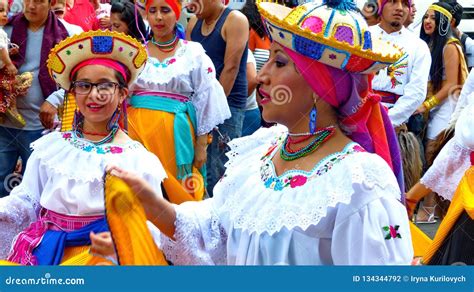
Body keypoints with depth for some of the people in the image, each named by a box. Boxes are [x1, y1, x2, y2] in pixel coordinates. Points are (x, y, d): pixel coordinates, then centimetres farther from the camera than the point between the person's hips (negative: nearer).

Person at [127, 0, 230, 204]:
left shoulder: (193, 52, 3)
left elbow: (206, 100, 2)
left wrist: (201, 145, -2)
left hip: (174, 132, -2)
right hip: (138, 128, 2)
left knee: (179, 194, 0)